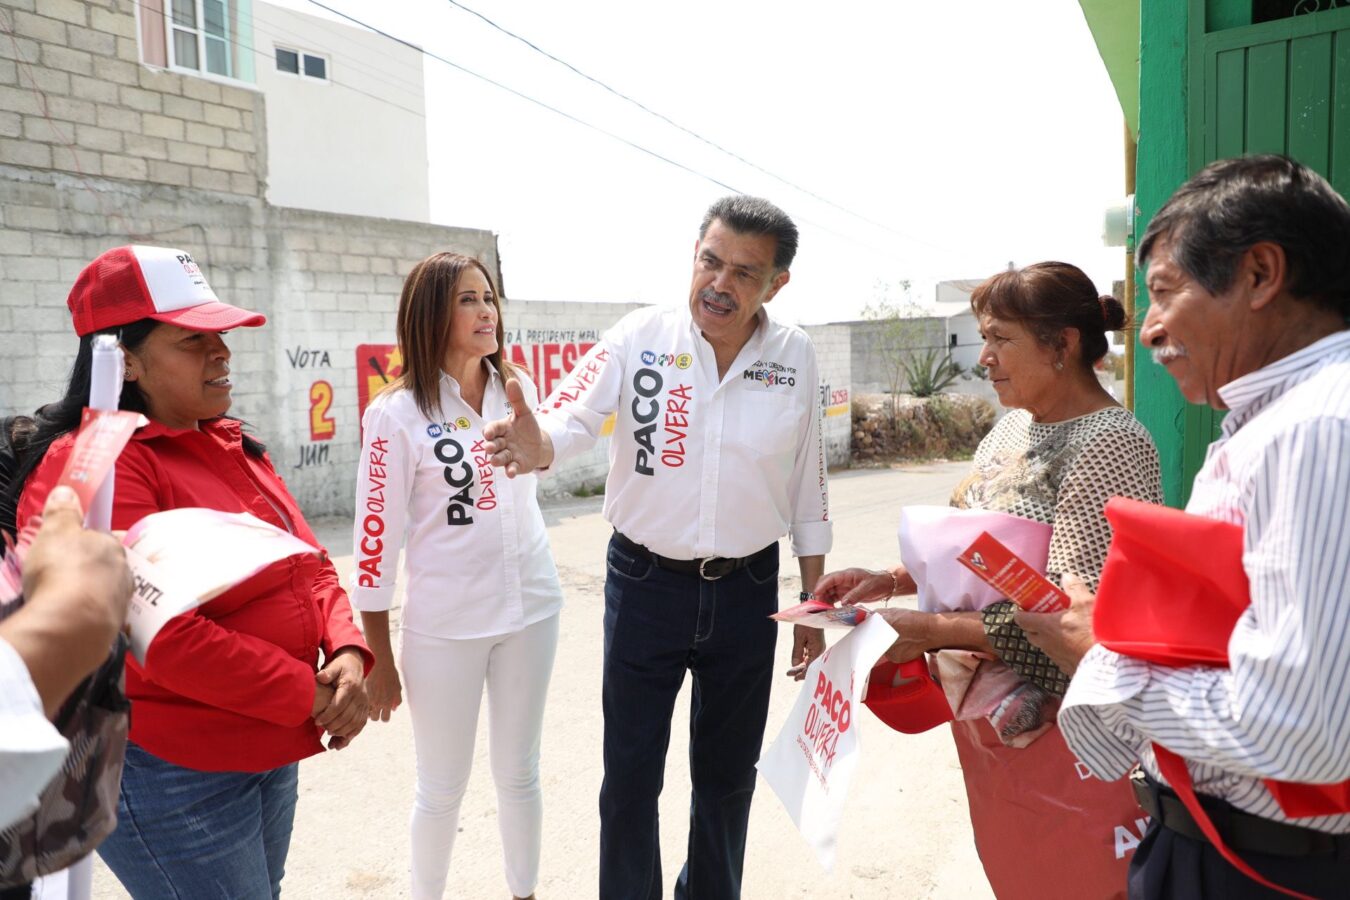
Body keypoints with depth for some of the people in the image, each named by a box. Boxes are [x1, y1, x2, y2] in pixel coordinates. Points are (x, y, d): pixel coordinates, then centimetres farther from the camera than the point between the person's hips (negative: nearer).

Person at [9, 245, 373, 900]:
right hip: (171, 778, -8)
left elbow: (311, 569, 9)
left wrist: (346, 652, -10)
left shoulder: (233, 448, 8)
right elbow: (161, 637, -27)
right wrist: (310, 697, -20)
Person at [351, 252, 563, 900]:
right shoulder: (397, 413, -13)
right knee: (443, 789, 11)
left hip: (532, 608, 4)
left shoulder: (517, 389, 1)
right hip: (443, 625, -4)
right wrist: (378, 660, -8)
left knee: (519, 774, 17)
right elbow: (375, 539, -11)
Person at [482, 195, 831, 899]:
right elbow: (572, 416, -22)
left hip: (747, 589, 2)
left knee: (728, 773, 19)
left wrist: (814, 605, 6)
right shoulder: (640, 337, -10)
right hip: (645, 583, -2)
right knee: (630, 773, 9)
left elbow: (808, 490, 3)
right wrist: (536, 443, -47)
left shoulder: (794, 358, -3)